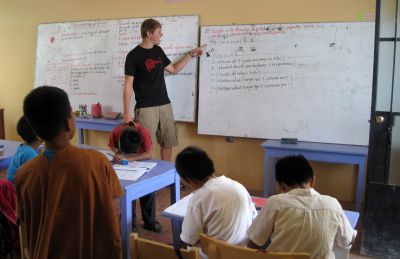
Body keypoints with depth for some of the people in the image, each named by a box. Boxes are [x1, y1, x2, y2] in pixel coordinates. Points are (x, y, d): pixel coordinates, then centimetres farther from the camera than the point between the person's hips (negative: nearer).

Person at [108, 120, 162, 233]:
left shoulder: (143, 132, -34)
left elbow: (149, 154, -36)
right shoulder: (115, 132, -29)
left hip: (142, 161, 0)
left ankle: (150, 221, 4)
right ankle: (130, 222, -4)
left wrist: (127, 157, -44)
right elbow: (112, 146, -8)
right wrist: (117, 152, -30)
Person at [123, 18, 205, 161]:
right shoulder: (134, 55, -8)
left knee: (168, 142, 12)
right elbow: (128, 84, -9)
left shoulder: (158, 50, 11)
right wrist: (126, 112, -13)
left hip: (165, 105, 7)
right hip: (145, 108, -6)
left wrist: (190, 54, 17)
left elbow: (173, 69, 23)